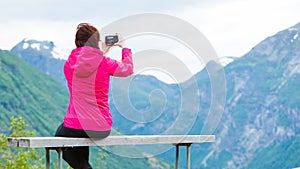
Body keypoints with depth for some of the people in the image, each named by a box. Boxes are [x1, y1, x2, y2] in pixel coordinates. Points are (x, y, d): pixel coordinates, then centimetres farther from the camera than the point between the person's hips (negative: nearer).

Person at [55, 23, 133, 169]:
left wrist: (102, 52, 30)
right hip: (102, 130, 1)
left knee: (60, 134, 32)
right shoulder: (105, 63, -9)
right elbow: (128, 69, 12)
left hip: (74, 128, -1)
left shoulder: (69, 65, -1)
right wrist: (124, 48, 27)